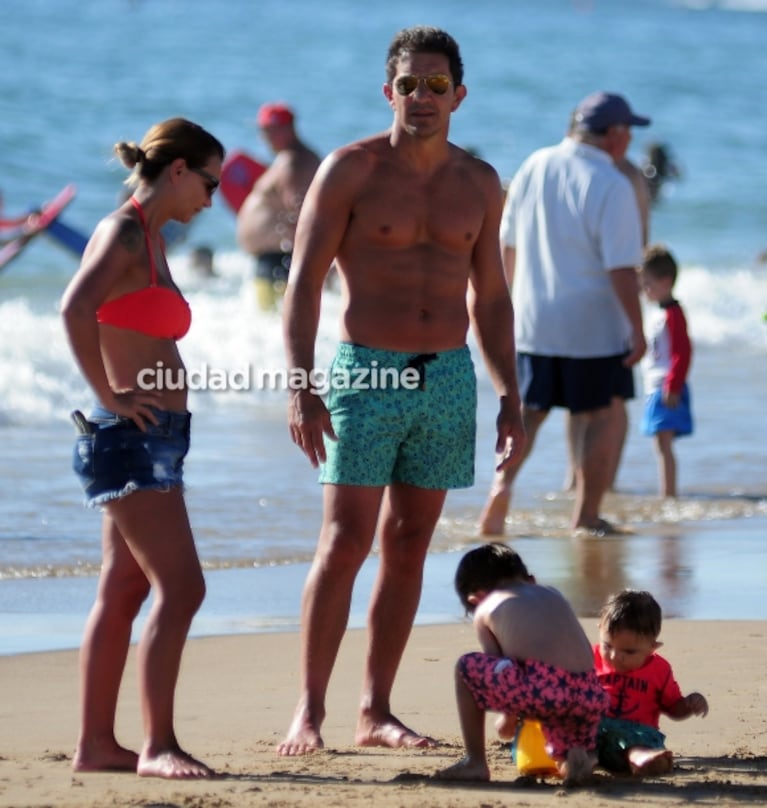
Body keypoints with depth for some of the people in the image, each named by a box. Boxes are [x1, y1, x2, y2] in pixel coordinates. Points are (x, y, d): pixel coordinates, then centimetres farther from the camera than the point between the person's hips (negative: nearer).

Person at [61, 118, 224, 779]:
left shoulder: (150, 239, 17)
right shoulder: (123, 233, -12)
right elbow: (75, 310, -29)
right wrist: (109, 395, -23)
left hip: (154, 438, 10)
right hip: (132, 436, -10)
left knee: (123, 593, 10)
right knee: (181, 587, -13)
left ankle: (96, 744, 13)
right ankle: (157, 746, -12)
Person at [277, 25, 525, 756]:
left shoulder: (479, 184, 9)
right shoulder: (350, 171, -4)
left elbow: (490, 298, 16)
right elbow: (303, 284, -6)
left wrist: (510, 397, 10)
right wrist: (301, 389, -16)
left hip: (448, 378, 4)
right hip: (365, 373, -4)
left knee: (407, 548, 6)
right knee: (344, 543, -10)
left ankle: (376, 713, 11)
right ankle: (309, 710, -5)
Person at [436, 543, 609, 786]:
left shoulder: (486, 610, 20)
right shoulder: (552, 594, 32)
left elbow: (495, 671, 20)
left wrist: (508, 718, 39)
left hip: (537, 688, -5)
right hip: (590, 694, 5)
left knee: (467, 667, 19)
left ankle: (475, 762, 16)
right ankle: (574, 754, -2)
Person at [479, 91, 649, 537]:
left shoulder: (534, 167, 3)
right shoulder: (612, 186, -16)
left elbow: (509, 244, 11)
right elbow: (621, 269, -19)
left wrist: (517, 297, 24)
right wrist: (637, 330, -11)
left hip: (533, 318, 5)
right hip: (593, 324, -5)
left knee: (529, 411, 13)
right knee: (598, 417, 9)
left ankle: (504, 481, -10)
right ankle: (586, 516, 12)